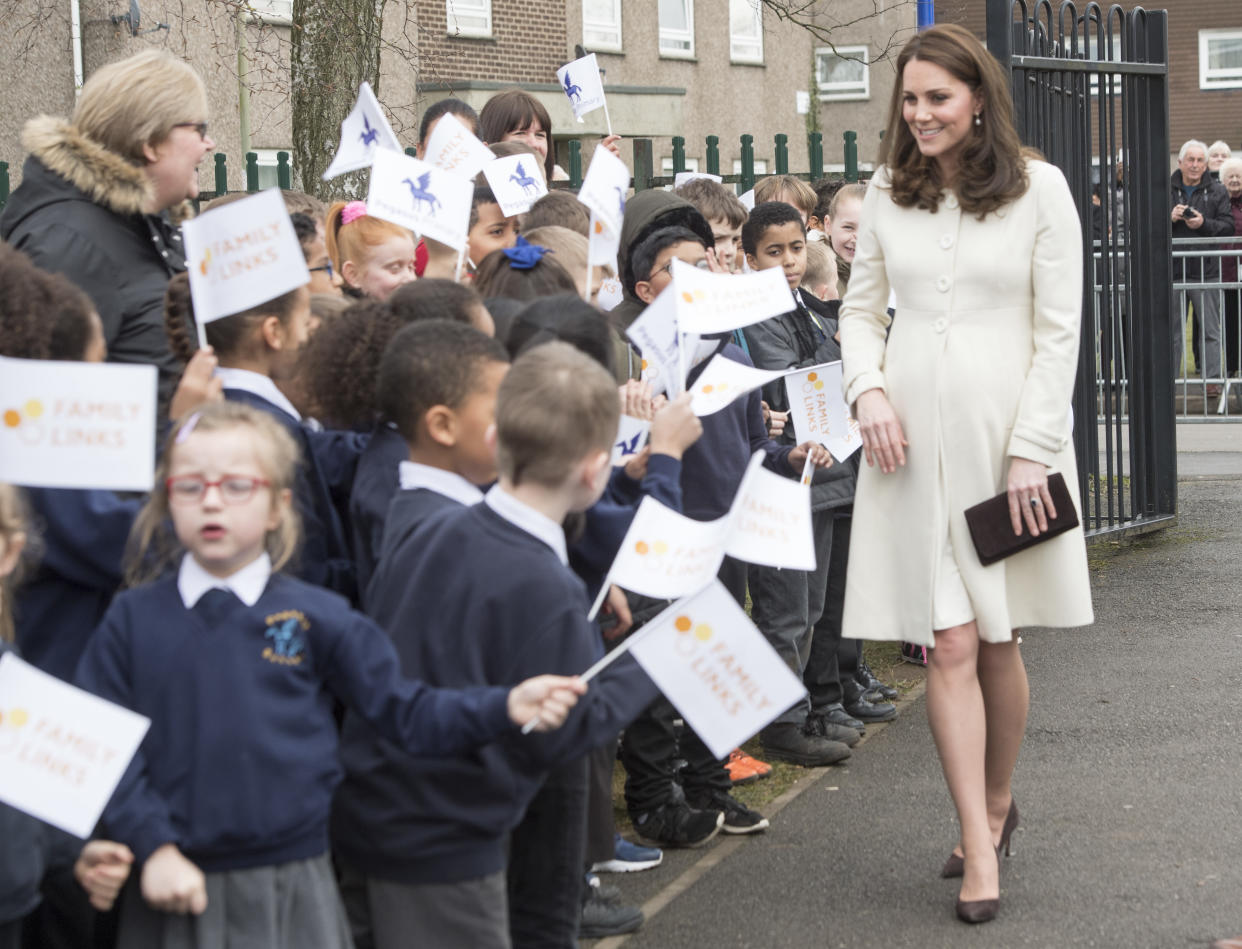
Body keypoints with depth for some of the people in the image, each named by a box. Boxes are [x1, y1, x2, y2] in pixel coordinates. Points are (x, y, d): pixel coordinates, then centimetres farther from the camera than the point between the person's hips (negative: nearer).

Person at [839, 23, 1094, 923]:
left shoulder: (1038, 188, -3)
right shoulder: (887, 194, 6)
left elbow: (1059, 329, -4)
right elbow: (862, 309, 14)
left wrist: (1030, 449, -10)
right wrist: (869, 390, -5)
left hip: (1007, 432, -2)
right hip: (913, 440, 2)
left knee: (998, 641, 8)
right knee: (949, 645, -3)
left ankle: (996, 801, 32)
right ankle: (981, 847, 2)